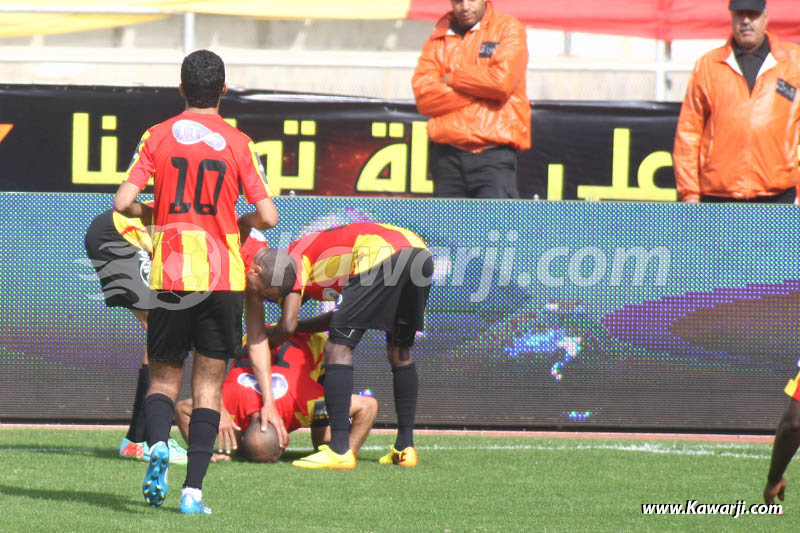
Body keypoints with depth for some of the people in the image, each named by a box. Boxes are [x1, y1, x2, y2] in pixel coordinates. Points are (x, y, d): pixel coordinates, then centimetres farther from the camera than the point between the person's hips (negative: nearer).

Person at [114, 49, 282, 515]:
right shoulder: (238, 143, 0)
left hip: (170, 275, 1)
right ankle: (194, 490, -4)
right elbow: (268, 216, -5)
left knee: (164, 377, 13)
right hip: (223, 279, -1)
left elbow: (124, 202, -6)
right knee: (209, 384, 6)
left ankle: (158, 445, -17)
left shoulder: (157, 137, 1)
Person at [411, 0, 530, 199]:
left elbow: (502, 80, -11)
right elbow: (423, 97, -1)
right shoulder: (438, 39, 13)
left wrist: (452, 78, 1)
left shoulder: (509, 29, 5)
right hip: (447, 155, 4)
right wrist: (481, 90, -8)